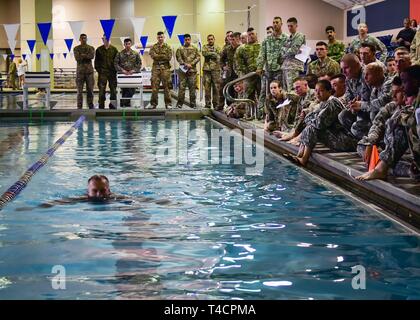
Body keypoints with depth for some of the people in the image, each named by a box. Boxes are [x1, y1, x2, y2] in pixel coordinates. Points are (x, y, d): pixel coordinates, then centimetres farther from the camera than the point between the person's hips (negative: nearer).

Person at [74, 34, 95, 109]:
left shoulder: (91, 48, 10)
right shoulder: (76, 48, 8)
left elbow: (92, 56, -10)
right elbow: (77, 58, -10)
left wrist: (82, 55, -10)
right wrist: (87, 56, -9)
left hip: (89, 70, 1)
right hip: (80, 71, -1)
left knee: (90, 90, 2)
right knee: (80, 91, -3)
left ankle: (91, 106, 10)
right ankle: (79, 107, -1)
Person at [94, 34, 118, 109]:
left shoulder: (114, 49, 7)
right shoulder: (99, 50, 7)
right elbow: (96, 61, 8)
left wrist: (115, 70, -1)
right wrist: (98, 70, -2)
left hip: (112, 72, 1)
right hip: (102, 72, -1)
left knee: (113, 88, 1)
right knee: (102, 89, -4)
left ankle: (113, 104, 8)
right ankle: (101, 105, 0)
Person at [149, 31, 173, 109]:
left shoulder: (168, 47, 8)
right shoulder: (154, 47, 10)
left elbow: (169, 57, -5)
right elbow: (153, 56, -6)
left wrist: (158, 56, -6)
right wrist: (164, 56, -8)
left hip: (165, 68, -1)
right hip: (156, 67, 1)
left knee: (166, 86, 0)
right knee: (154, 86, -3)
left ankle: (168, 103, 4)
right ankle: (153, 103, 3)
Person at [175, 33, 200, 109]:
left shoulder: (195, 49, 11)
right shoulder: (180, 49, 7)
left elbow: (198, 57, 3)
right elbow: (178, 58, -3)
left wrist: (191, 64, -10)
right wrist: (185, 64, -16)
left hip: (192, 70, 1)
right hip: (183, 70, -1)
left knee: (192, 87, 3)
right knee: (182, 87, -3)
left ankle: (193, 103, 9)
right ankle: (180, 103, 1)